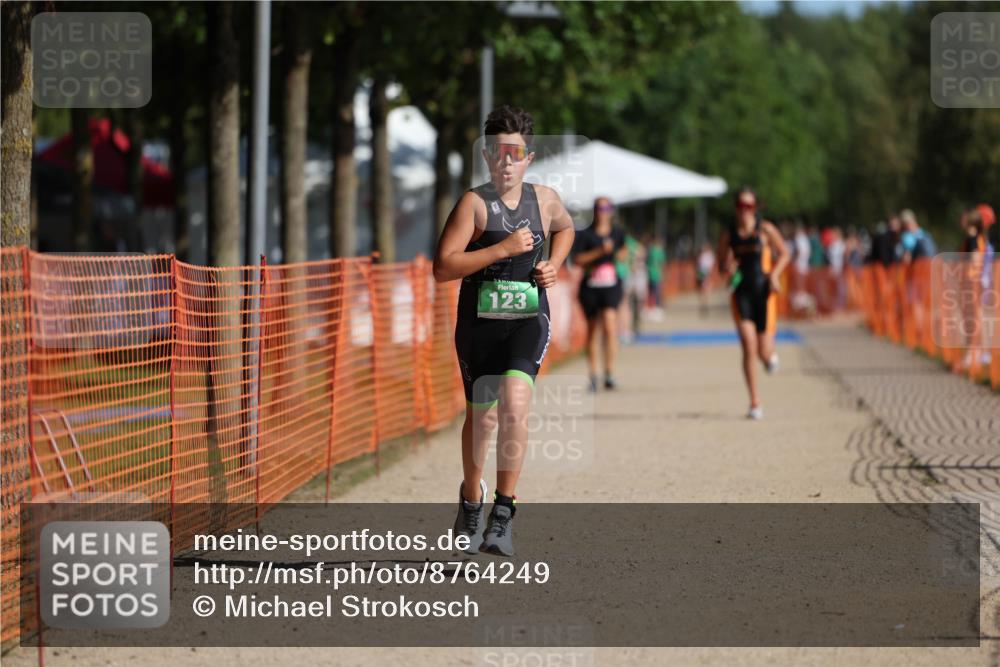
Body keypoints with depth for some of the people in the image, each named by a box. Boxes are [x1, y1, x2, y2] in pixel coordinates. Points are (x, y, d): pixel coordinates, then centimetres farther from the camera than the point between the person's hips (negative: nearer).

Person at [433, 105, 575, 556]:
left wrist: (554, 265, 11)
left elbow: (565, 228, 30)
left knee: (515, 400, -22)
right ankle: (471, 498, 40)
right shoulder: (474, 203, -8)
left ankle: (503, 514, -19)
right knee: (482, 416, 12)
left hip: (529, 319, 1)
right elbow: (442, 268, -17)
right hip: (479, 321, -1)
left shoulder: (545, 199, 5)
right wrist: (504, 249, -20)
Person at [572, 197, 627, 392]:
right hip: (590, 286, 0)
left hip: (611, 285, 0)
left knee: (609, 326, -18)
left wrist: (619, 255, 5)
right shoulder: (585, 234, -3)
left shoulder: (618, 232, 7)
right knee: (592, 330, 11)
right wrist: (599, 251, -18)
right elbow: (577, 259, -10)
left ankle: (609, 374, -19)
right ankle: (592, 375, 23)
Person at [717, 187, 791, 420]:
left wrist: (775, 274, -9)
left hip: (764, 292, -1)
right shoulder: (729, 235, 4)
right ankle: (755, 403, -8)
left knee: (763, 352, -2)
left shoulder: (765, 229, 0)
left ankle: (770, 353, 40)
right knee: (749, 347, -14)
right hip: (741, 293, 1)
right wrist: (728, 270, -10)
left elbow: (785, 254, 8)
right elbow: (724, 262, 14)